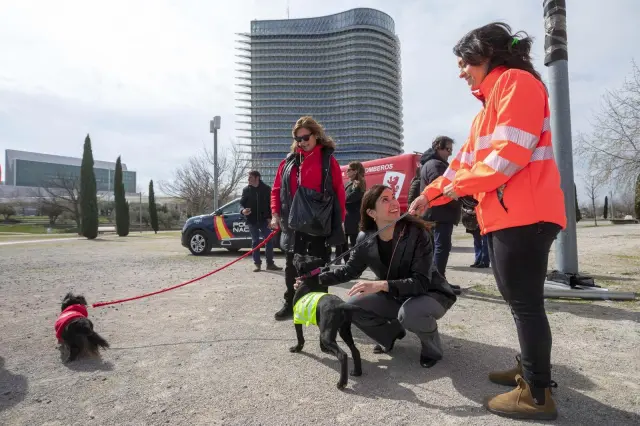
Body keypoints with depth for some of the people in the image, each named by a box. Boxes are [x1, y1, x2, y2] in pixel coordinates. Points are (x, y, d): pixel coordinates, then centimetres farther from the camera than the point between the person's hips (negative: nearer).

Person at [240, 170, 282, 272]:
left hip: (264, 219, -1)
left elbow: (271, 203, 1)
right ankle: (257, 264, 12)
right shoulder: (246, 190, 3)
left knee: (269, 240, 0)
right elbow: (241, 203, 6)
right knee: (255, 242, 6)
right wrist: (243, 210, -16)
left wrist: (270, 217, -6)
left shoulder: (266, 189, -2)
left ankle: (270, 263, 9)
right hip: (252, 220, 1)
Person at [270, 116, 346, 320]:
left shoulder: (328, 160, 0)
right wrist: (275, 214, -1)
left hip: (319, 224, -3)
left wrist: (340, 220, -6)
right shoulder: (289, 161, 9)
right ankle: (290, 304, 24)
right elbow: (277, 189, 10)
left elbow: (339, 192, -3)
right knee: (292, 265, 11)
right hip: (293, 224, 4)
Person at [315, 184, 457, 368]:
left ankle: (432, 345, -2)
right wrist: (318, 278, -10)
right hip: (394, 297, 5)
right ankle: (391, 333, 16)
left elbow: (421, 282, -31)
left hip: (430, 294, -5)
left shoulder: (417, 233, -27)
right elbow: (351, 269, 2)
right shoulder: (365, 238, -13)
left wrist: (381, 285, -44)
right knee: (353, 306, -11)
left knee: (409, 313, -37)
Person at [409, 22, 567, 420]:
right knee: (521, 300, 14)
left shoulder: (517, 82, -5)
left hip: (523, 214, -10)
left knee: (525, 302, -5)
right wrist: (429, 194, 21)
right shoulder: (490, 102, 25)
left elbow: (511, 152, -17)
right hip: (505, 215, 10)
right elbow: (466, 158, 24)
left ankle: (538, 395, 6)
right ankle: (531, 370, 27)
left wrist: (461, 186, -8)